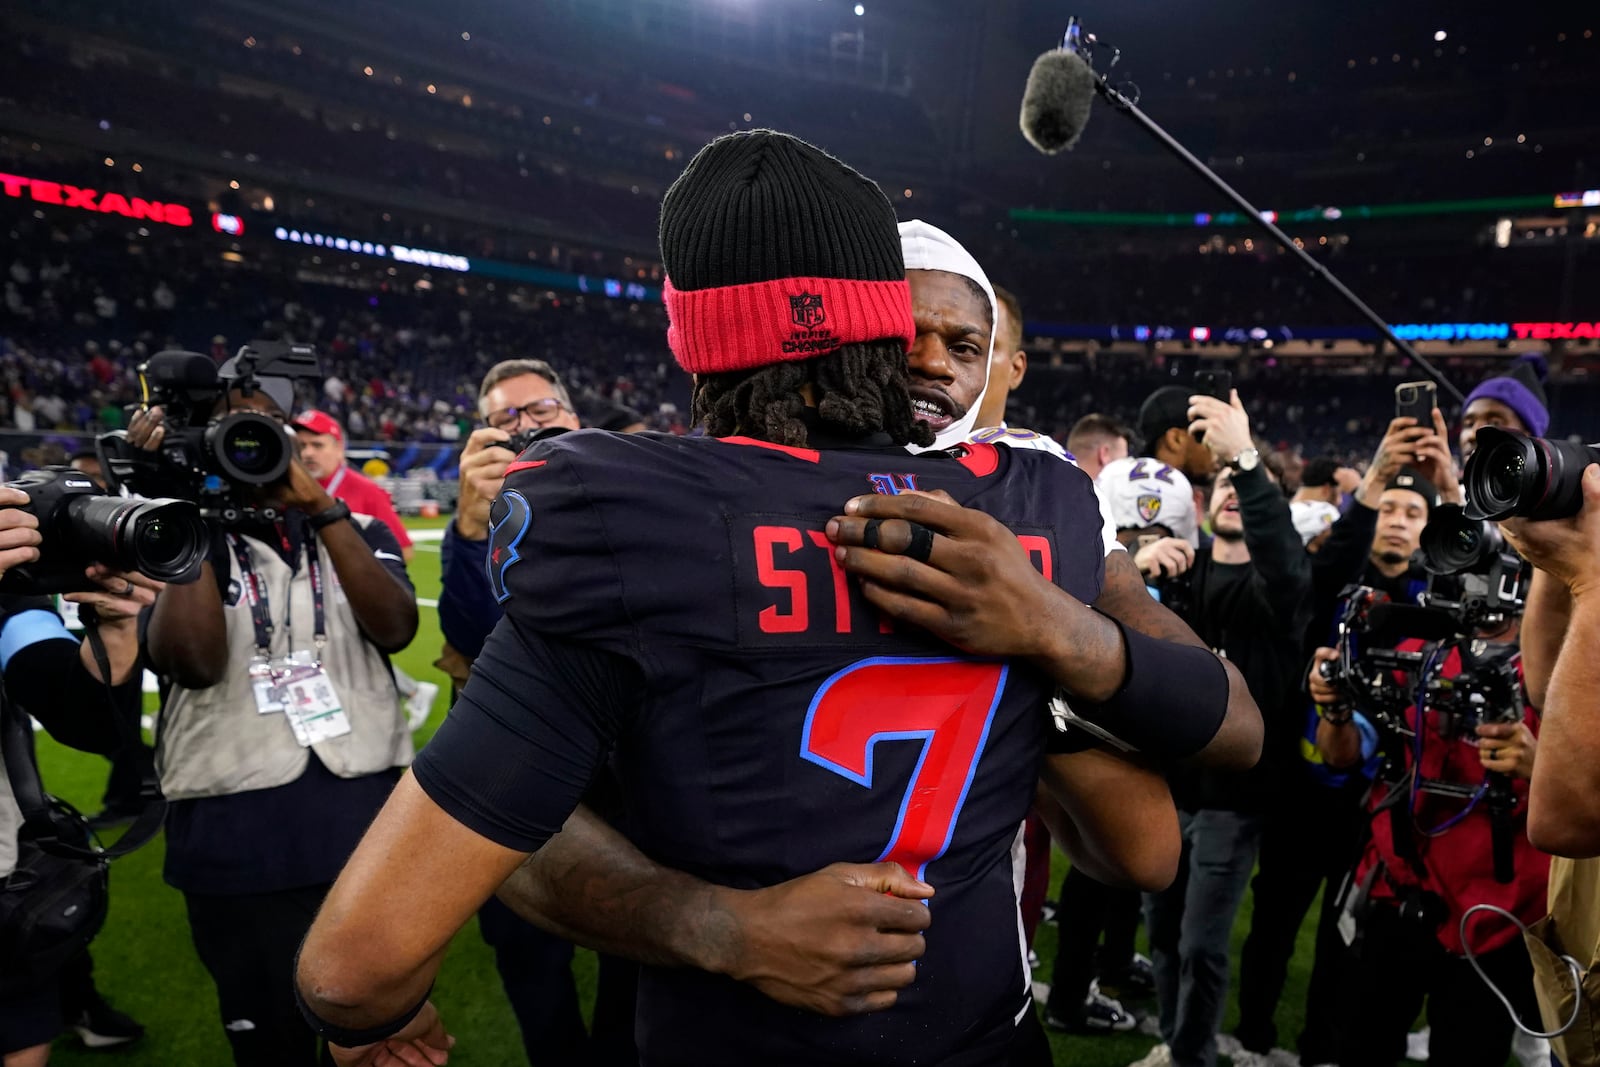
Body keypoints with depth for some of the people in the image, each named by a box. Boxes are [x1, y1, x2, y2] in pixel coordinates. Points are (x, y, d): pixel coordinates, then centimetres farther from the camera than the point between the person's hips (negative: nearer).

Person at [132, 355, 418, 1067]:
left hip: (369, 819, 2)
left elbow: (395, 629, -11)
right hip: (233, 838, -1)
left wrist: (322, 508, -17)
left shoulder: (358, 531, 8)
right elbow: (195, 661, -16)